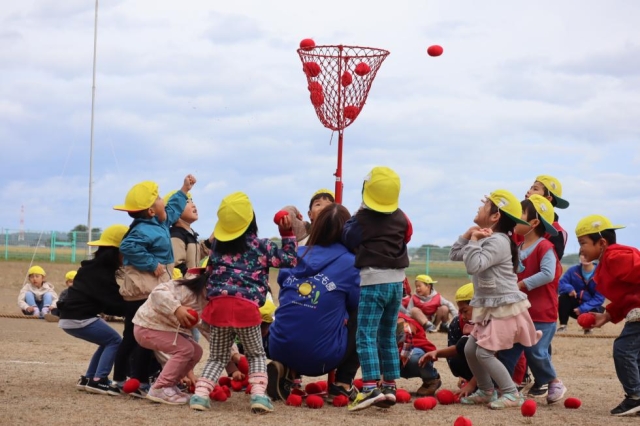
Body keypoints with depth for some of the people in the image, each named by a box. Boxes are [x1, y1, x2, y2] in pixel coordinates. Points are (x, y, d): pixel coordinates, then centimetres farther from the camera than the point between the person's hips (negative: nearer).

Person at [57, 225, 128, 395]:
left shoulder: (97, 267, 16)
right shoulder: (100, 272, -14)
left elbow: (107, 302, 17)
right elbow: (116, 303, -18)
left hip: (72, 317, 10)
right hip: (79, 319, -10)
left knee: (108, 341, 19)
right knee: (115, 341, -7)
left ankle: (88, 379, 18)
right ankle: (98, 380, -13)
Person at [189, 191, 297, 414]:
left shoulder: (216, 245, 14)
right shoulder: (260, 246, 6)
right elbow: (289, 260, 12)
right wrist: (287, 233, 17)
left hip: (218, 305, 3)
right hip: (246, 308, -2)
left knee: (217, 357, 17)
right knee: (256, 355, 16)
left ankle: (200, 394, -1)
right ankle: (258, 394, -4)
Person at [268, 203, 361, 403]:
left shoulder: (296, 255, 8)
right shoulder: (349, 262, -4)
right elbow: (358, 305, 7)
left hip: (280, 349, 4)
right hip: (321, 357, -4)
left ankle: (287, 371, 12)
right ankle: (343, 384, 14)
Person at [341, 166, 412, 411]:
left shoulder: (361, 219, -7)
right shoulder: (400, 218, 7)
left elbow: (348, 241, 4)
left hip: (373, 281, -6)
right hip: (396, 280, 6)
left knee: (366, 336, -9)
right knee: (388, 336, 16)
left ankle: (371, 386, -22)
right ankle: (390, 385, 15)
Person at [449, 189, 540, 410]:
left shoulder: (497, 241, -20)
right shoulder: (485, 239, 14)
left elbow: (473, 265, -31)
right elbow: (454, 255, 17)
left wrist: (474, 240, -19)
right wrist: (468, 235, 4)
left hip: (506, 308, -10)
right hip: (490, 308, 10)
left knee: (484, 353, -13)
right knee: (470, 349, 10)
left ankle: (512, 394, -6)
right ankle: (486, 391, 24)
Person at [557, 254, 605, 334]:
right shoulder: (573, 271, -6)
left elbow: (599, 298, -19)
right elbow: (561, 284, -10)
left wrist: (583, 308, -28)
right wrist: (569, 288, -33)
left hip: (590, 307, -2)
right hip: (575, 304, 2)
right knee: (563, 297, -28)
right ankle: (563, 325, -16)